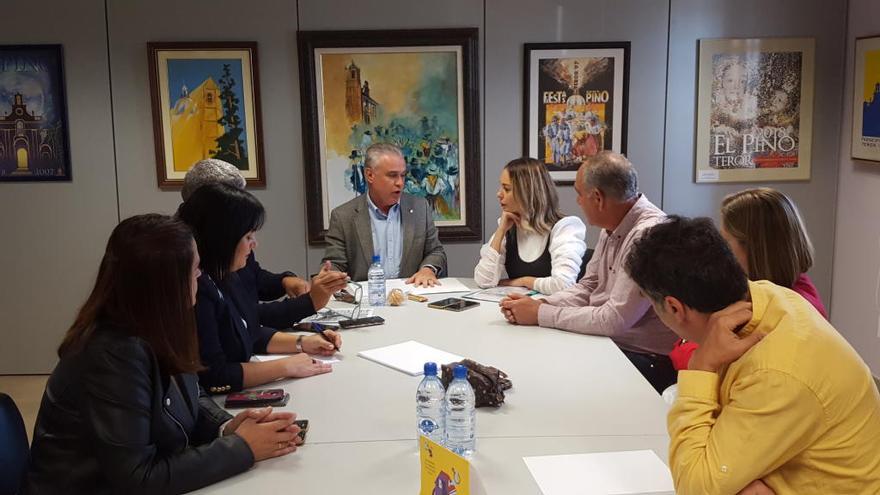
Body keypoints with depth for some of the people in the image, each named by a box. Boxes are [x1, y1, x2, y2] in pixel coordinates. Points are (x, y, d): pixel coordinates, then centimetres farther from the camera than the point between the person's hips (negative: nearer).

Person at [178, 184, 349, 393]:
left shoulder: (230, 277, 5)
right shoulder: (197, 290, -22)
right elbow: (213, 376, -24)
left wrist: (302, 342, 6)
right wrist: (287, 366, -17)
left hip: (237, 398, 8)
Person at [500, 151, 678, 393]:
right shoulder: (612, 229, 7)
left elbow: (614, 320, -25)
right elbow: (587, 287, 15)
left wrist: (540, 314, -16)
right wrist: (540, 303, -4)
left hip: (643, 359, -8)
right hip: (604, 342, 8)